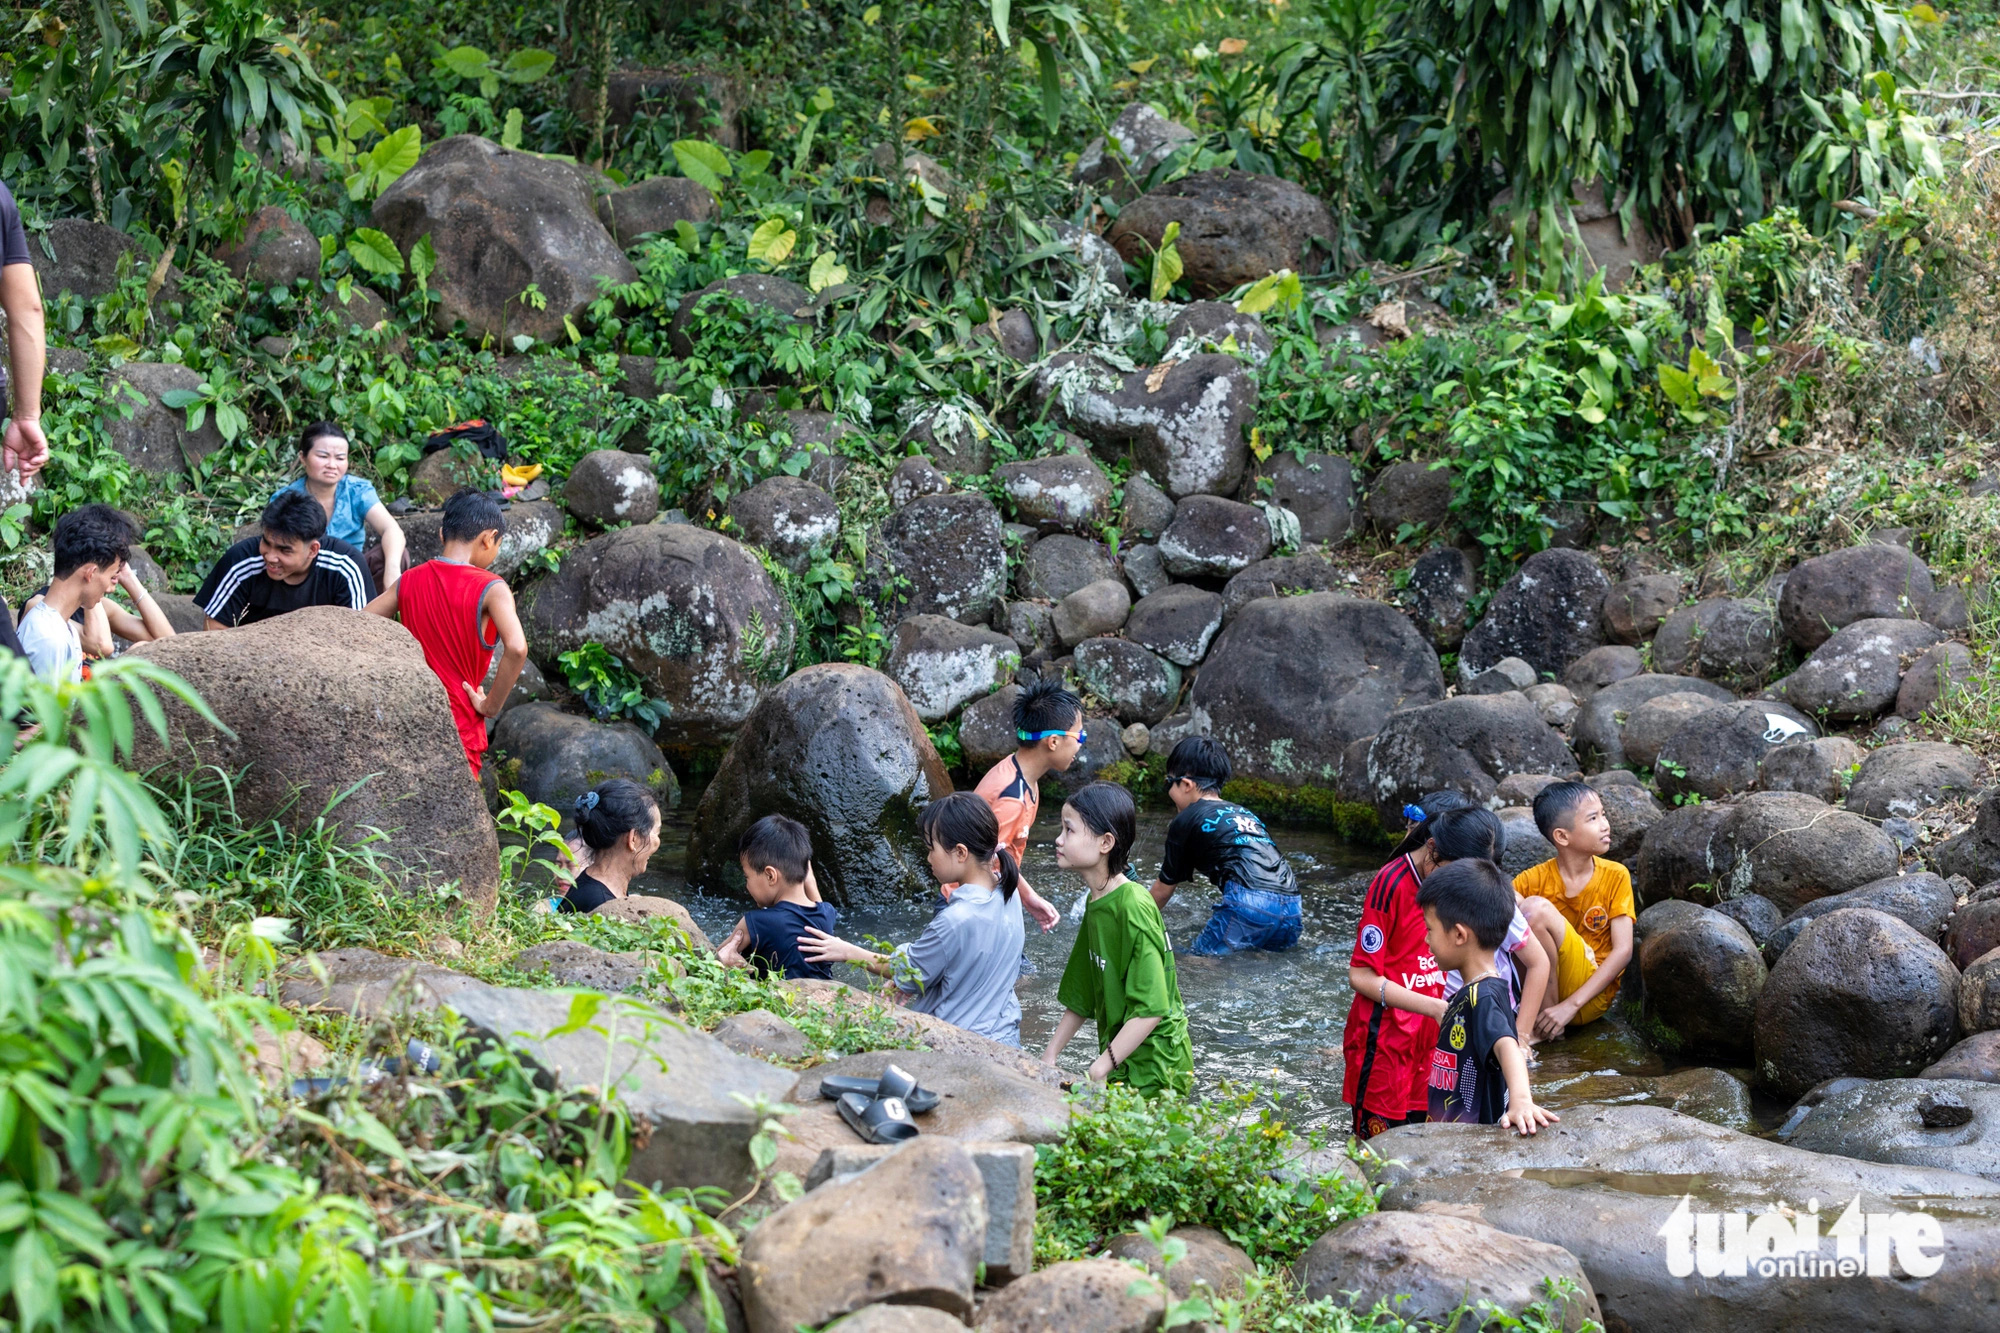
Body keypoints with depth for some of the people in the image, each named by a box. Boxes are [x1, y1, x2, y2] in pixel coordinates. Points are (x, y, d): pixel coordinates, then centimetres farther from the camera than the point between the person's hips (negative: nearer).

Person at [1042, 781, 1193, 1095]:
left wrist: (1099, 1070, -25)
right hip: (1119, 1060, 8)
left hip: (1152, 1067, -8)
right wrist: (1050, 1055, 11)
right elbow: (1081, 996, 17)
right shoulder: (1096, 904, 8)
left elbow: (1151, 1009, -24)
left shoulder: (1134, 908, -20)